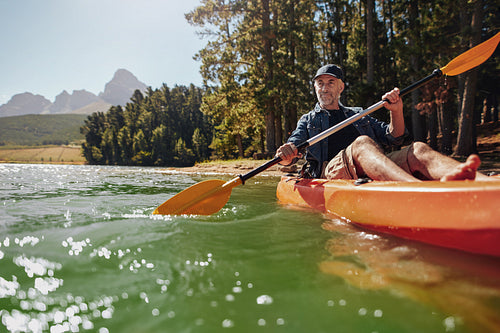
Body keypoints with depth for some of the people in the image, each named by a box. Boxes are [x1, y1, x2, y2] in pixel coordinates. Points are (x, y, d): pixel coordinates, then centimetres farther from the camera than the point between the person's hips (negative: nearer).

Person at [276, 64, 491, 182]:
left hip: (375, 169, 4)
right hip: (330, 170, -3)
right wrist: (286, 156, -16)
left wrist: (396, 112, 3)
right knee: (362, 143, -35)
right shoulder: (308, 120, 26)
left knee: (417, 150, -24)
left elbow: (393, 140, 23)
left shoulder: (359, 115, 32)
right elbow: (290, 152, 10)